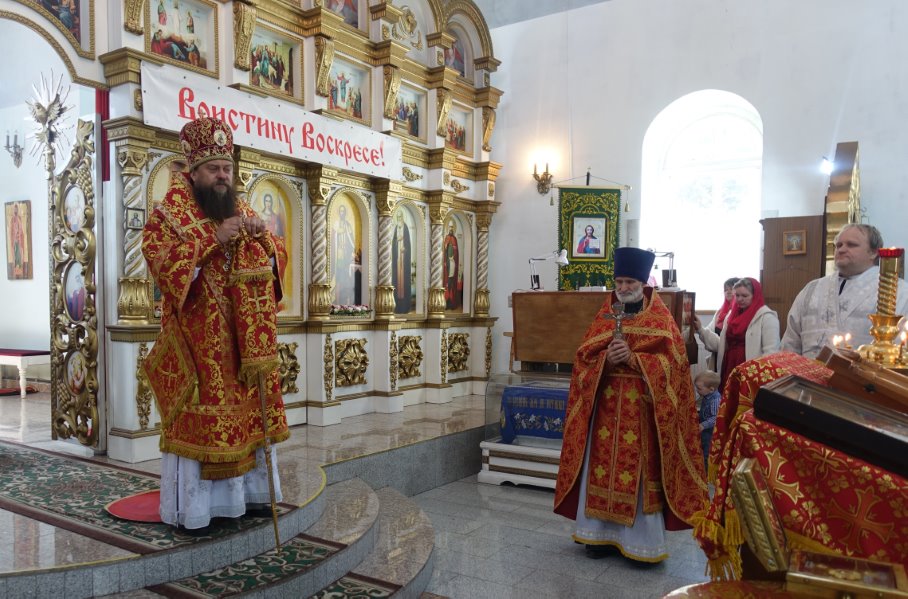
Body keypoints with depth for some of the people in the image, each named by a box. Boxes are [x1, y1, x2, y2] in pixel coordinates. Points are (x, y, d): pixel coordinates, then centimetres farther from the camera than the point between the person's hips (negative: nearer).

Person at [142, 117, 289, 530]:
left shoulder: (242, 212, 14)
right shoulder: (170, 213, -3)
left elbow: (278, 257, 14)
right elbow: (159, 262, -18)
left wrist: (262, 236, -7)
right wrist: (213, 238, -23)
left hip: (244, 338, 6)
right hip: (197, 337, -5)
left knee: (247, 411, 9)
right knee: (199, 417, -3)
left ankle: (246, 490, 22)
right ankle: (190, 506, 8)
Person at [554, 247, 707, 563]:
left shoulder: (661, 319, 1)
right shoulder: (604, 316, 10)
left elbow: (671, 360, -7)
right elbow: (584, 356, 5)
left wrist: (633, 358, -19)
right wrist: (607, 358, -15)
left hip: (643, 406, -3)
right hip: (606, 404, 3)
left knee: (641, 472, -1)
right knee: (602, 466, 4)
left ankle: (642, 539, 10)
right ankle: (599, 532, 16)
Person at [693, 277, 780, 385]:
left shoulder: (767, 317, -7)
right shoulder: (732, 314, 15)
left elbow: (771, 352, -14)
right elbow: (722, 345, 15)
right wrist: (701, 329, 9)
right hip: (729, 370, 7)